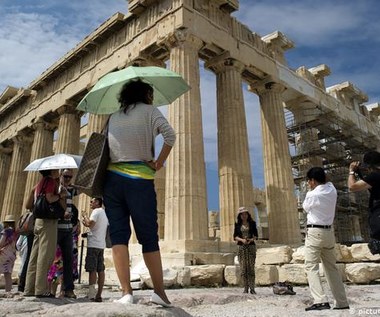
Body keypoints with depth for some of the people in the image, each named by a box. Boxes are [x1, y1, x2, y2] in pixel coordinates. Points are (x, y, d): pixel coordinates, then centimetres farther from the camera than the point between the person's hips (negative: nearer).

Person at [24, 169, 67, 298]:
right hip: (49, 220, -9)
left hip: (38, 220, 9)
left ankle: (29, 289, 12)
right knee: (46, 254, -8)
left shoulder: (40, 183, 22)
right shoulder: (51, 181, -5)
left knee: (35, 255, 8)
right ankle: (41, 289, -7)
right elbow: (49, 198, -19)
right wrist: (61, 195, -3)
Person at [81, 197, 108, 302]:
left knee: (92, 270, -8)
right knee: (100, 270, 5)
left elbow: (90, 223, -18)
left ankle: (91, 294, -9)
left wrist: (84, 217, -1)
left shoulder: (96, 211, -5)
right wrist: (87, 224, 21)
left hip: (93, 244, -8)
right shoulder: (104, 213, 21)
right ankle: (99, 295, 6)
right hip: (101, 245, 8)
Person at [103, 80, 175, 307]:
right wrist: (159, 163, -5)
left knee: (118, 235, 2)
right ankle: (160, 292, 8)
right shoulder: (149, 111, 6)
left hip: (112, 178, 4)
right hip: (139, 179, -4)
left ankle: (127, 292, -3)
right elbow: (170, 135, -10)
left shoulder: (113, 117, 19)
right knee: (149, 237, 3)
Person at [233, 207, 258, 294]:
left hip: (251, 246, 0)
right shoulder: (237, 224, 7)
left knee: (251, 267, -4)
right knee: (243, 268, -2)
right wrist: (242, 240, -15)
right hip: (241, 247, 0)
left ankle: (252, 288, 0)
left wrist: (251, 239, -13)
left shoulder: (252, 223, 7)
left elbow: (256, 235, 7)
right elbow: (235, 236, 4)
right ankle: (245, 288, 6)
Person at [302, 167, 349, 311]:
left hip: (315, 232, -7)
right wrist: (315, 188, 16)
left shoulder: (312, 195, -13)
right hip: (329, 232, 7)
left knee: (311, 267, -6)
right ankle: (342, 302, 19)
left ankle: (320, 300, -17)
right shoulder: (332, 190, 5)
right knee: (331, 267, 15)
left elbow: (305, 208, 5)